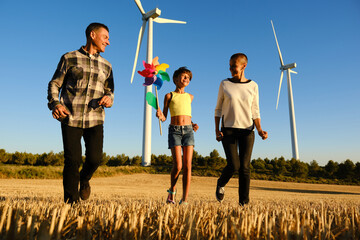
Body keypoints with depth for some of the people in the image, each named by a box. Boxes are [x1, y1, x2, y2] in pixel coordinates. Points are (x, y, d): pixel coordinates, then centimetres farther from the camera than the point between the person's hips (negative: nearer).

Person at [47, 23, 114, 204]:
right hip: (70, 117, -2)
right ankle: (71, 201, 13)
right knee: (72, 160, -4)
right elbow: (54, 84, 7)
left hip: (95, 119, 2)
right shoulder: (69, 58, 8)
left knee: (95, 158, -7)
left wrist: (108, 99, -4)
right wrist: (55, 104, -12)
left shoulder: (106, 66, 17)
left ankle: (84, 179, 28)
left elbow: (109, 91, 20)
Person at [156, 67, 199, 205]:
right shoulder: (169, 96, 6)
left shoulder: (190, 97, 17)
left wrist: (192, 124, 7)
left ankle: (185, 199, 2)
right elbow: (164, 117, 5)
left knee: (187, 166, -4)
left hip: (188, 130, 3)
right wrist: (160, 116, -17)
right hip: (174, 130, -3)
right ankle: (172, 191, 17)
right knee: (178, 166, -10)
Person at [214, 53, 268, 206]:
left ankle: (243, 202, 10)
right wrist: (217, 130, -4)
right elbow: (218, 109, 5)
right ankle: (221, 184, 21)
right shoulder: (225, 84, 3)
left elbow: (255, 112, 7)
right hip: (228, 130, -1)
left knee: (244, 167, -2)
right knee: (233, 165, -11)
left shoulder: (253, 86, 5)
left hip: (247, 130, 1)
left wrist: (259, 130, -10)